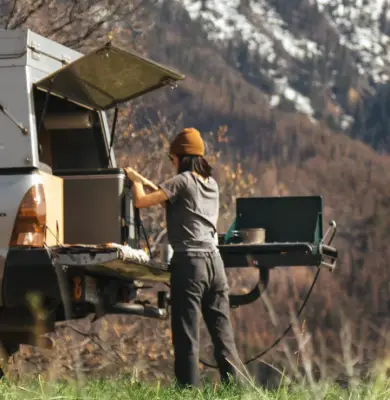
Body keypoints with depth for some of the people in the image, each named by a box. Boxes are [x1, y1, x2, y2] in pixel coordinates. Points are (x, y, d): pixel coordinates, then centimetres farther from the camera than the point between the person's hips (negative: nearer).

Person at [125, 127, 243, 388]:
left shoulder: (183, 181, -5)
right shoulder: (211, 184, 16)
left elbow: (141, 201, -8)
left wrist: (135, 180, 11)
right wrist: (145, 181, 32)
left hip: (189, 261, -7)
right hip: (214, 259, 7)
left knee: (187, 333, -5)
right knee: (222, 330, 9)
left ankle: (189, 388, -9)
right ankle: (234, 384, 7)